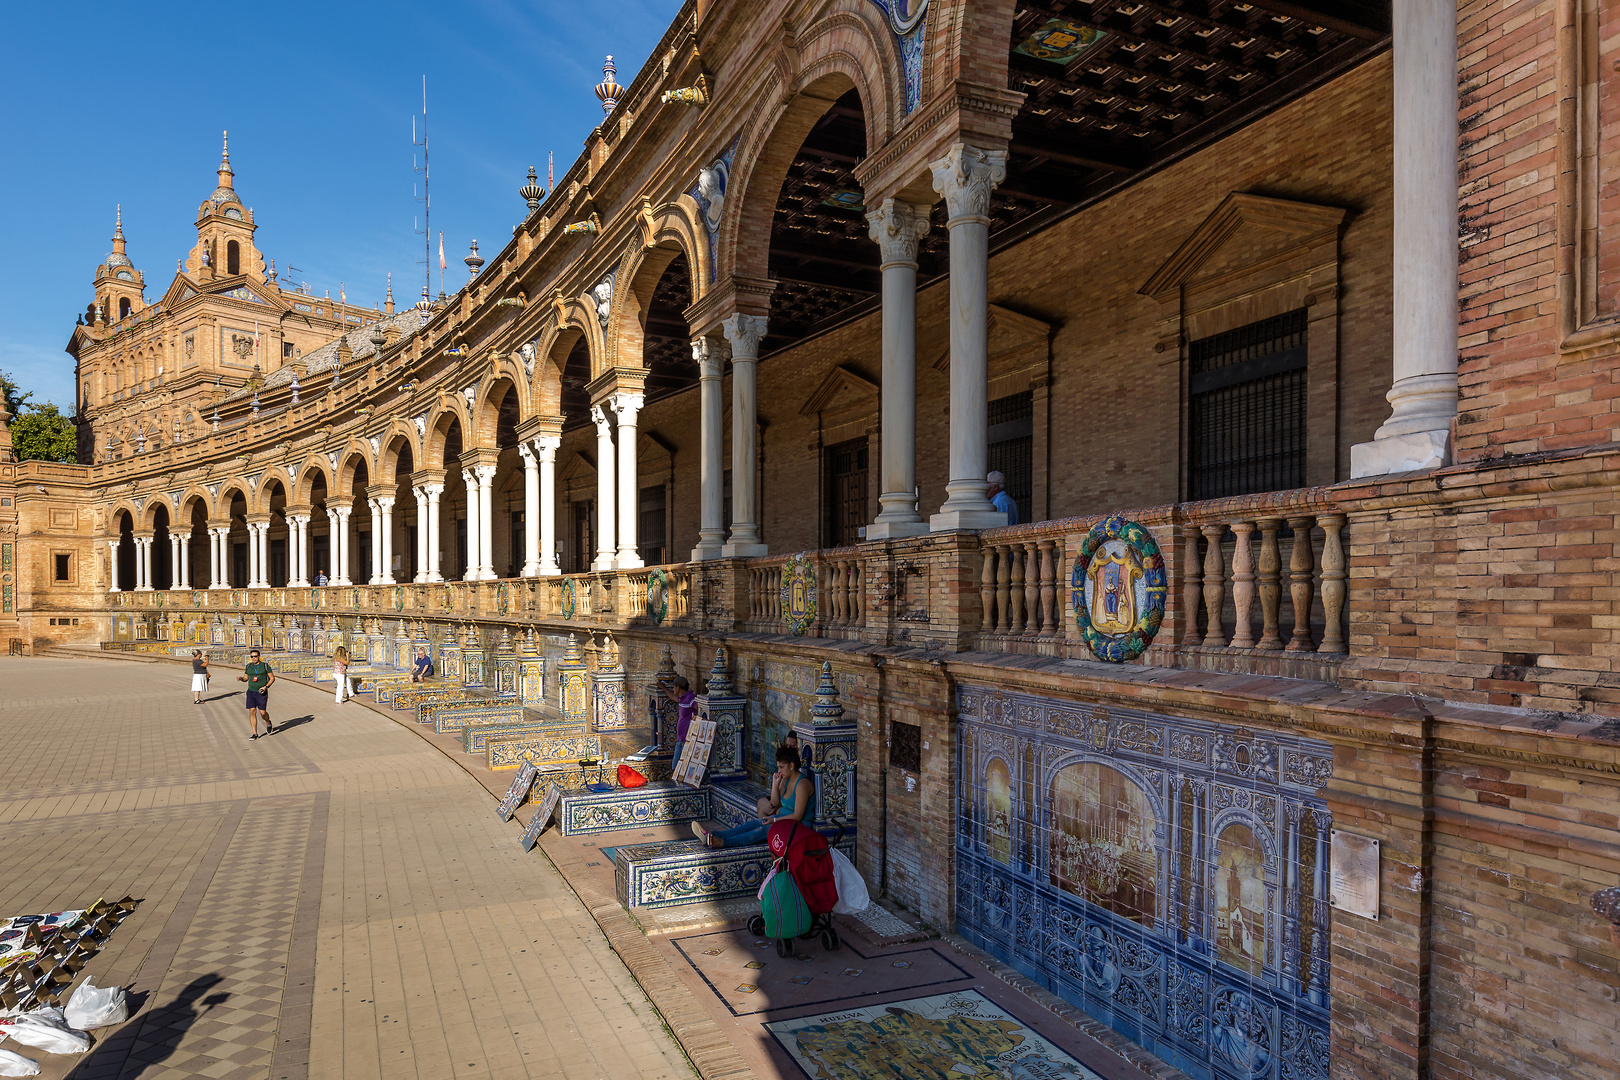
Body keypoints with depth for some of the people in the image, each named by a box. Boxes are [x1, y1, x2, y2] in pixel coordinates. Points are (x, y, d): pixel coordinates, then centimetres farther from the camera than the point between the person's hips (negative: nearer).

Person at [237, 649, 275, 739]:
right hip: (251, 692, 3)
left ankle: (268, 723, 29)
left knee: (262, 712, -5)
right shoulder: (249, 666, 7)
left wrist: (266, 687, -13)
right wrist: (240, 678, -5)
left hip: (262, 693, -3)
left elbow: (272, 678, 1)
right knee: (252, 712, -6)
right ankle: (255, 734, -1)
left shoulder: (265, 665, -2)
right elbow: (246, 678, 17)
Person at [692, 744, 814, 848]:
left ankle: (723, 842, -40)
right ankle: (713, 836, -25)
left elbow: (797, 816, -22)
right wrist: (775, 784, -2)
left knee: (762, 831, -27)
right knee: (751, 824, -11)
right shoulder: (786, 779, 9)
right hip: (783, 817, 9)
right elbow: (775, 803, 13)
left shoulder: (802, 784, -20)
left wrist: (774, 820, -19)